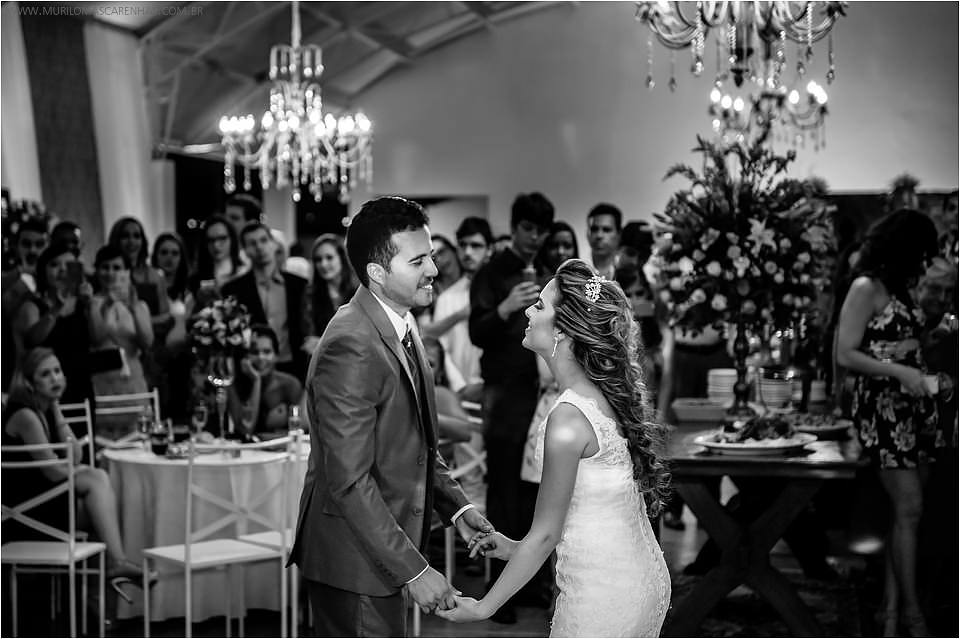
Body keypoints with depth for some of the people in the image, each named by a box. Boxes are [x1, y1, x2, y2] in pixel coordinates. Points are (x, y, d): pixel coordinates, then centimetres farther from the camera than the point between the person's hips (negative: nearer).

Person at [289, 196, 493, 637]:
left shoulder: (401, 327, 7)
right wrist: (413, 570, -24)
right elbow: (349, 481, -26)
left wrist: (455, 505, 4)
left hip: (385, 550, 10)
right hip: (354, 565, -10)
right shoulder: (352, 348, -24)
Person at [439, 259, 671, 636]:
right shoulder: (612, 393, 1)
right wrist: (519, 548, 16)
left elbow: (545, 534, -17)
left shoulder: (567, 422, -24)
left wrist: (483, 607, -8)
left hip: (603, 597, -8)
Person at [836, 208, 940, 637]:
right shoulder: (866, 288, -7)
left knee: (905, 513, 6)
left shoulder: (899, 290, 17)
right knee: (909, 510, -9)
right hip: (881, 408, -8)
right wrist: (899, 372, -20)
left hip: (913, 408, 8)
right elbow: (845, 355, -13)